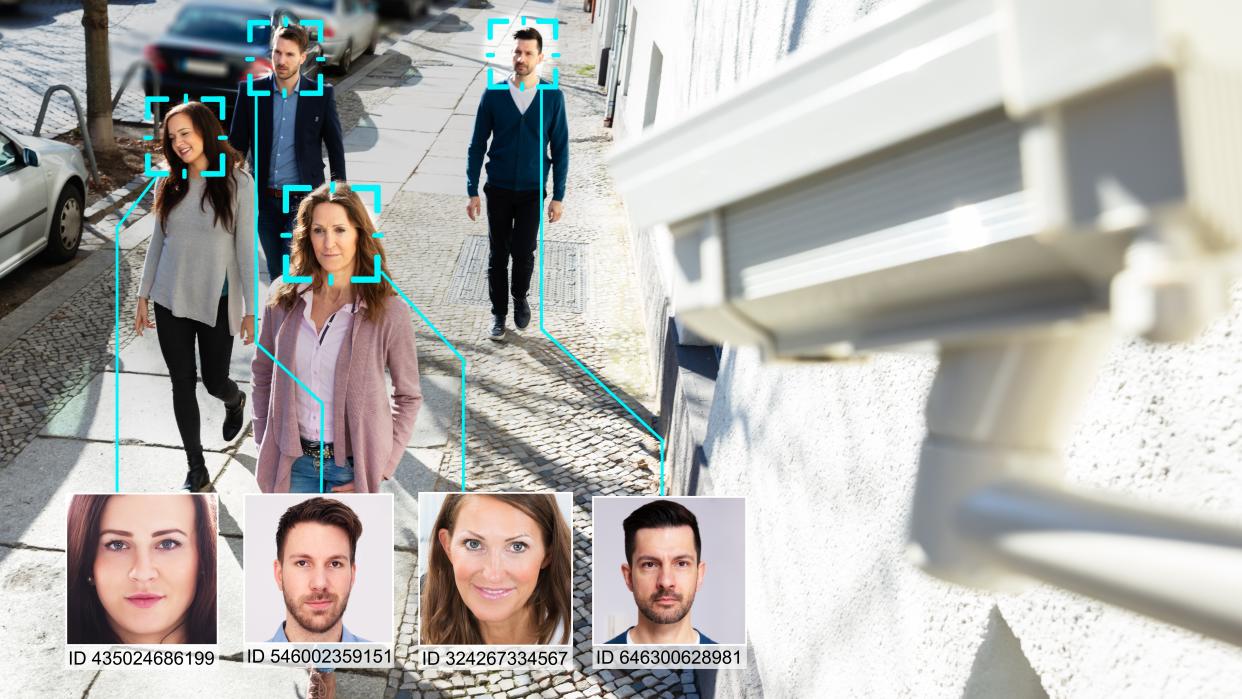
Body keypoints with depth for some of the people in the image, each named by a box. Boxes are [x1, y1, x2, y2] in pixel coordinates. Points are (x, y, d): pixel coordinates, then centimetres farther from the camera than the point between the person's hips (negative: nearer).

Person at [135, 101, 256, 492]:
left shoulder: (237, 182, -8)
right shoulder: (169, 184, 3)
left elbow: (246, 248, -7)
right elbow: (157, 242, 10)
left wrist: (251, 309, -8)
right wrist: (143, 296, 9)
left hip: (215, 302, -3)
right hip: (170, 301, 3)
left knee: (214, 381, 9)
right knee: (182, 384, 5)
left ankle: (236, 402, 47)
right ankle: (197, 471, 17)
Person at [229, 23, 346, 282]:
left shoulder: (322, 95, -5)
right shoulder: (251, 92, -1)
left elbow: (335, 147, 3)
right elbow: (236, 144, 5)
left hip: (303, 201, -3)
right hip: (266, 200, 3)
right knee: (276, 273, 13)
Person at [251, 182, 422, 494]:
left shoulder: (389, 312, -12)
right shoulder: (285, 296, -3)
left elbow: (408, 396, -2)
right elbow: (263, 374, 10)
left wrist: (381, 468, -7)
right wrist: (264, 442, 5)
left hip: (353, 465, -2)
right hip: (293, 462, 3)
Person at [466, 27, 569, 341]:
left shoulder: (553, 96, -6)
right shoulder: (493, 95, -6)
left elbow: (560, 148, -1)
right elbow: (477, 145, 0)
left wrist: (558, 196, -3)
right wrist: (472, 191, -3)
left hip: (533, 191, 0)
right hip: (498, 189, 0)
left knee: (524, 253, 6)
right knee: (498, 254, 7)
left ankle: (520, 299, 34)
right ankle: (498, 312, 22)